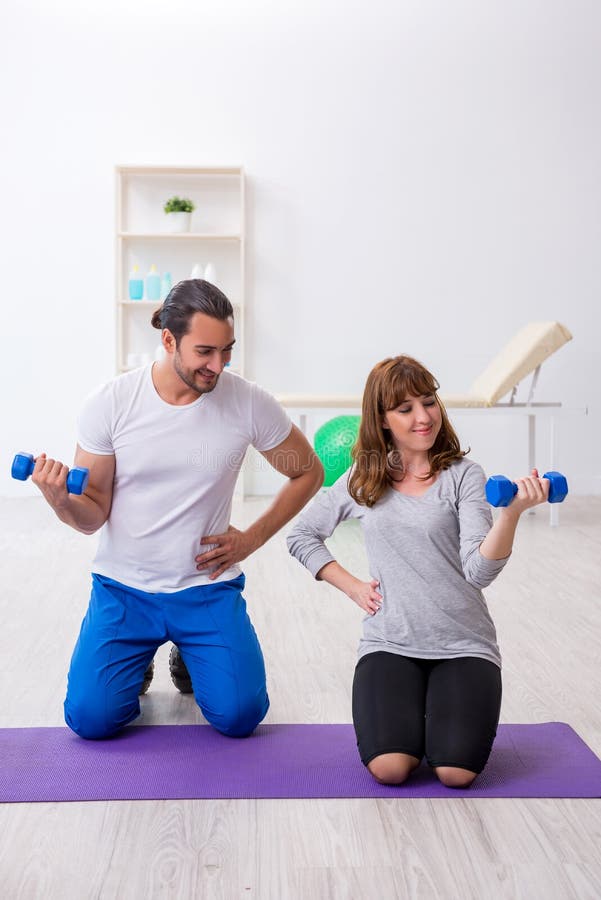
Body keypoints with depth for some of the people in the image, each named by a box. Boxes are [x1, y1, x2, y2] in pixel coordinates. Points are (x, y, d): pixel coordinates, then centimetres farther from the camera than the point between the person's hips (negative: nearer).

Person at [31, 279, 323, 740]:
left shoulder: (249, 402, -11)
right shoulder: (110, 403, -11)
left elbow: (308, 473, 5)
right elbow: (92, 516, -6)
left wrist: (251, 539, -2)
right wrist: (60, 500, -29)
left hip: (208, 587, 0)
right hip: (123, 587, 0)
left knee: (239, 715, -13)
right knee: (90, 718, -12)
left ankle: (190, 655, 22)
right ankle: (139, 658, 23)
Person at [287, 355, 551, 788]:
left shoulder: (463, 475, -3)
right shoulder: (363, 480, 6)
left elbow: (479, 571, -14)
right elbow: (301, 536, 17)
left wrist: (511, 512, -32)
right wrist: (352, 586, 5)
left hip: (462, 644, -1)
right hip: (390, 643, 1)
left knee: (456, 772, -19)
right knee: (389, 768, -20)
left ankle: (441, 707, 14)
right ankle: (409, 710, 14)